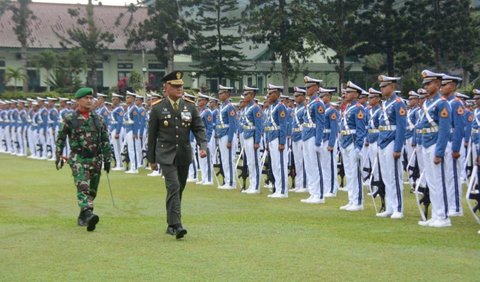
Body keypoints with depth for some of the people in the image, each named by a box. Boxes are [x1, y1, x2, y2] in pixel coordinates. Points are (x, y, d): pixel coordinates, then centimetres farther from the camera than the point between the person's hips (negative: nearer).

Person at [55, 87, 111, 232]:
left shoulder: (98, 119, 7)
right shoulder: (70, 119, -1)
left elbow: (105, 141, 9)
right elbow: (60, 139, 7)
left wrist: (107, 160, 6)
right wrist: (58, 157, 6)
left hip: (95, 159, 4)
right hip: (78, 159, -4)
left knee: (92, 190, 8)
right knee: (82, 187, -19)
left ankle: (83, 217, 23)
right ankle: (88, 215, -34)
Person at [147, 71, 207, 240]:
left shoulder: (190, 106, 5)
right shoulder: (158, 109, -2)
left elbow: (199, 128, 5)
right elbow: (152, 135, 3)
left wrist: (203, 146, -13)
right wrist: (151, 159, 5)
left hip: (184, 155, 4)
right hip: (166, 155, -4)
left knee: (179, 189, 12)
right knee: (173, 188, -16)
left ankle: (171, 224, 25)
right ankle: (176, 225, -18)